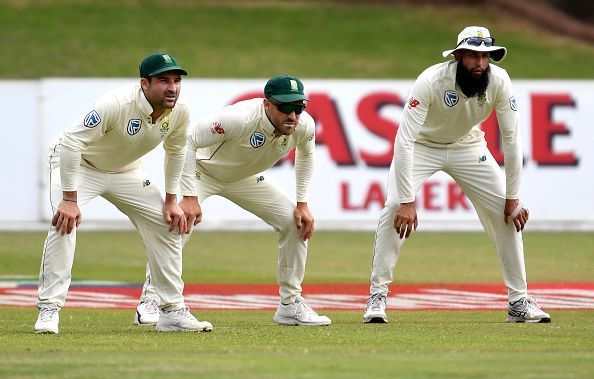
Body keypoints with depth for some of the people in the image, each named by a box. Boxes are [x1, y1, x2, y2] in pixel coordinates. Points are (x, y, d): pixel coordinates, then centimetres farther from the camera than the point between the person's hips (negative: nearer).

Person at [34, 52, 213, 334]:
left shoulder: (179, 113, -17)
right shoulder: (116, 105, -37)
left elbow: (175, 151, 5)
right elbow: (71, 143, -36)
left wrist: (171, 200, 3)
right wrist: (70, 199, -36)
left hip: (125, 172, 6)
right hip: (78, 165, -6)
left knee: (168, 225, 0)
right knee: (65, 222, -28)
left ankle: (172, 311, 10)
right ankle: (49, 310, -23)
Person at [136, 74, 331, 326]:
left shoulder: (304, 126, -22)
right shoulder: (239, 119, -41)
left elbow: (305, 155, 3)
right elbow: (187, 142, -33)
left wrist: (302, 204, -4)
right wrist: (189, 197, -36)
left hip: (245, 178, 6)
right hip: (203, 170, -5)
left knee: (296, 222, -4)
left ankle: (290, 304, 9)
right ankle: (150, 301, -10)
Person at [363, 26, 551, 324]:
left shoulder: (499, 81, -26)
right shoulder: (431, 81, -35)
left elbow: (511, 140, -17)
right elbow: (404, 140, -37)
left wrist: (513, 197, -17)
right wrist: (407, 201, -41)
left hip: (467, 146, 3)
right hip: (422, 145, -3)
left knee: (508, 213, -4)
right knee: (395, 209, -23)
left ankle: (519, 301, 7)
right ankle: (377, 297, -11)